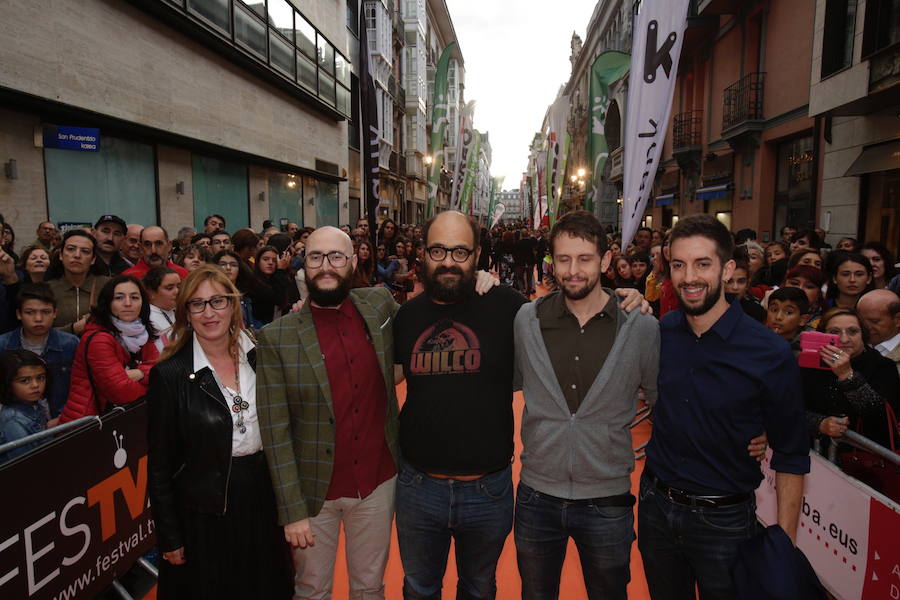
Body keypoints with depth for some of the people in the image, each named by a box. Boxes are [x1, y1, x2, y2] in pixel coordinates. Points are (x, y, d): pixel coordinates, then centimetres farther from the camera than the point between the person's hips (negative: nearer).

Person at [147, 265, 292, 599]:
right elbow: (159, 465, -7)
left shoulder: (260, 358, -3)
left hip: (262, 504, 3)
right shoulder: (170, 375, -12)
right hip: (203, 513, -3)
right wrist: (169, 538, -5)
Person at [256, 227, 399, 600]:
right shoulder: (277, 337, -13)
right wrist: (292, 509, -13)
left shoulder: (380, 305, -5)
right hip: (314, 491, -2)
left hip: (378, 482, 2)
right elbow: (275, 431, -11)